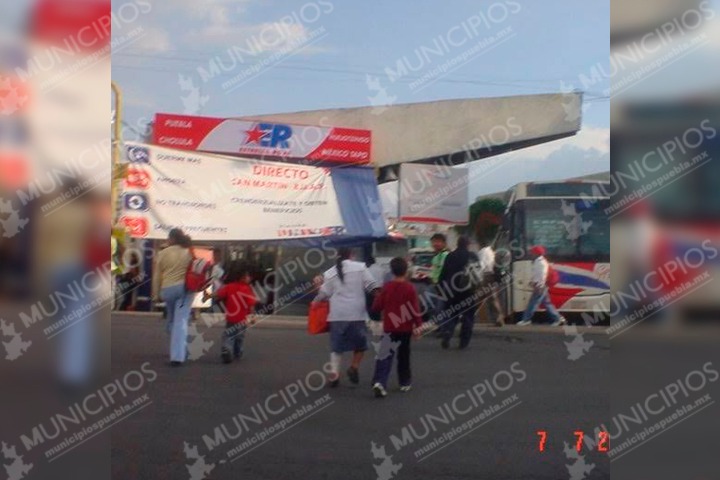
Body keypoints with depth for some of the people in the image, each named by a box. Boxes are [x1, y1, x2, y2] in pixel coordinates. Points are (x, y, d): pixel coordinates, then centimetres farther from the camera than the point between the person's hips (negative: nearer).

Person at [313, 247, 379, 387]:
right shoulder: (360, 267, -1)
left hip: (337, 314, 3)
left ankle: (334, 372, 2)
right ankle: (353, 368, 12)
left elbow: (324, 294, 9)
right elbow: (372, 286, -5)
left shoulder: (329, 273, 7)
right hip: (356, 313, -3)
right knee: (360, 342, 15)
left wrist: (315, 302, 27)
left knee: (337, 345, 9)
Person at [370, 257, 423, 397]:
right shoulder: (410, 288, -9)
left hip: (390, 328, 0)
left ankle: (379, 382, -23)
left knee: (385, 355, -5)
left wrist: (379, 296, 18)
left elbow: (377, 306, -1)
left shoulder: (386, 287, -4)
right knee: (403, 356, 16)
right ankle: (405, 382, 27)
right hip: (405, 328, 0)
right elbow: (415, 308, -10)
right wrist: (418, 324, -2)